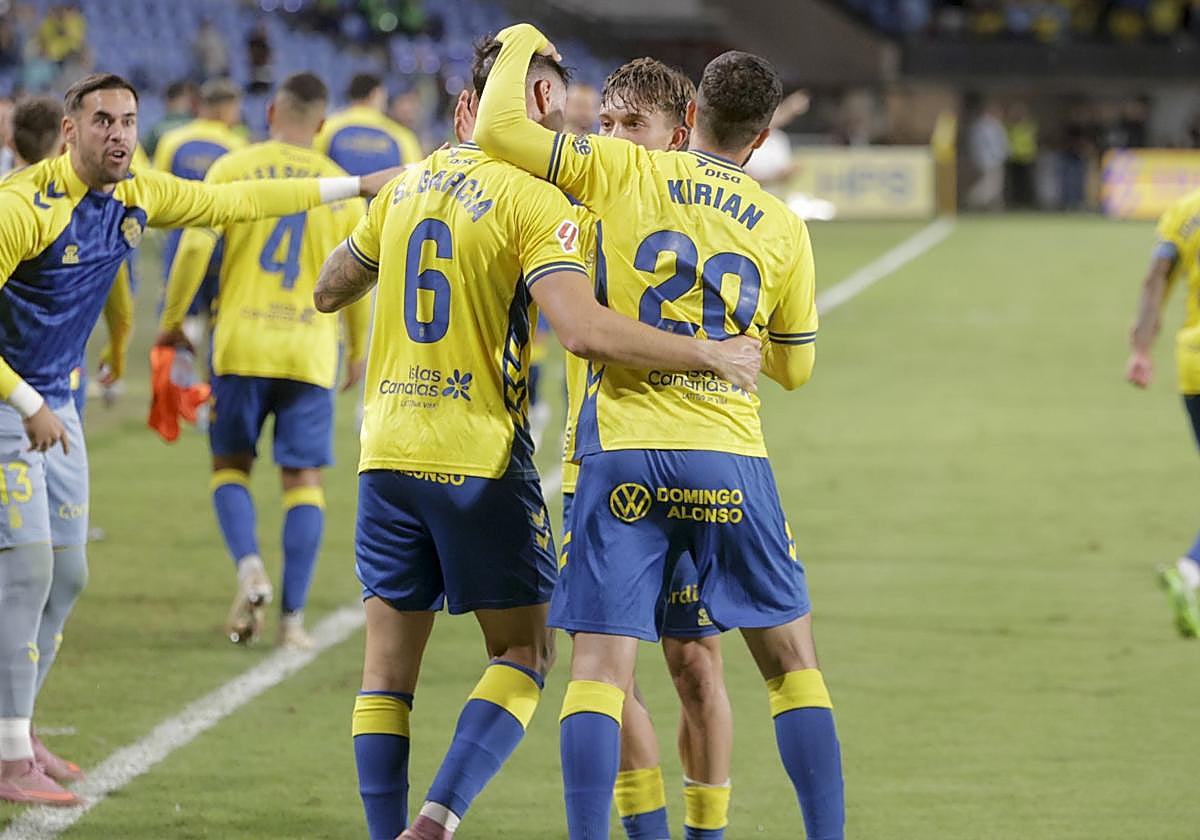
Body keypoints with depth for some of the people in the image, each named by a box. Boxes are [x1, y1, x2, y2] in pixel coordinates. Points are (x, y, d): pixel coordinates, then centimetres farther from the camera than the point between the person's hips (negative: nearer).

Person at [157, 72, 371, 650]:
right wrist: (359, 353, 23)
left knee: (230, 463, 13)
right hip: (311, 351, 1)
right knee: (303, 478, 5)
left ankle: (249, 566, -14)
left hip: (241, 344, -1)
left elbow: (195, 245, -7)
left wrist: (172, 320, 4)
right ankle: (293, 617, -1)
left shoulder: (235, 169, 0)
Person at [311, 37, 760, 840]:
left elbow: (329, 291, 22)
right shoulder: (536, 200, -11)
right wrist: (711, 356, -16)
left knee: (389, 661, 9)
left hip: (388, 451, 5)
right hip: (480, 460, -5)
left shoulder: (407, 186, 9)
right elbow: (583, 329, -24)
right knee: (524, 652, 5)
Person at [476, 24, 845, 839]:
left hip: (624, 448, -1)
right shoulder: (784, 228, 8)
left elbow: (498, 129, -2)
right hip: (731, 459, 1)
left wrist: (520, 45, 15)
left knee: (600, 666, -1)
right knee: (792, 659, 12)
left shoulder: (625, 172, 1)